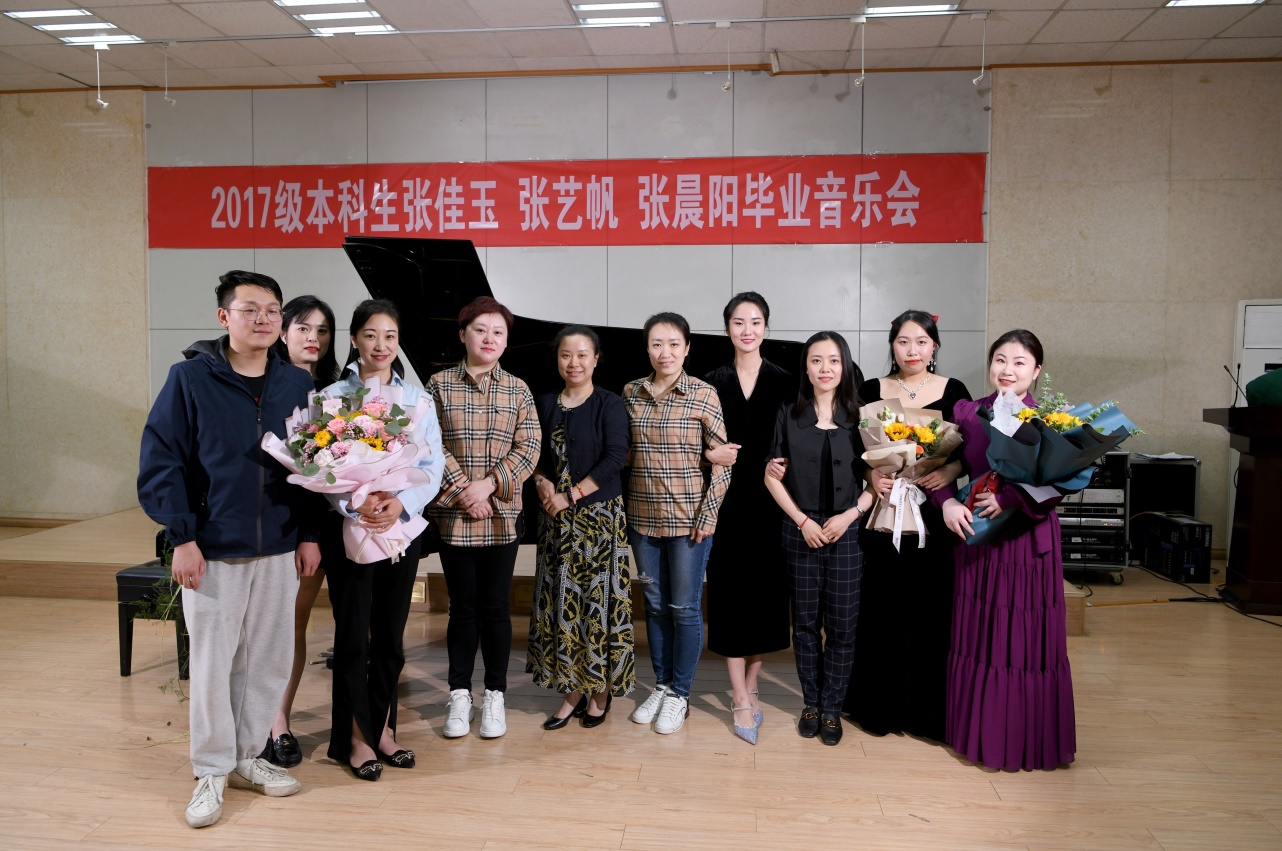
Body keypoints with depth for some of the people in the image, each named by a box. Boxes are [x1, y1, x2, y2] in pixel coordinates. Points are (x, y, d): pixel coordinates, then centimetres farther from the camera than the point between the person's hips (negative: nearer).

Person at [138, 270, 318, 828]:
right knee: (212, 663, 7)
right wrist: (182, 537, -12)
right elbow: (159, 462, -6)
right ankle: (212, 772, 24)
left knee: (269, 661, 12)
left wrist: (309, 534, 5)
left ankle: (248, 756, 31)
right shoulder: (190, 378, -6)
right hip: (213, 552, -3)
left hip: (280, 551, 3)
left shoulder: (297, 385, 4)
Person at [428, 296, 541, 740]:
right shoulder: (440, 384, 2)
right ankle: (460, 696, 21)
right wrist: (464, 491, -12)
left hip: (502, 516, 1)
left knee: (495, 607, 6)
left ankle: (495, 696, 20)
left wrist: (488, 484, -14)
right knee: (462, 607, 7)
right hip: (452, 515, -1)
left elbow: (528, 448, -2)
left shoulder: (518, 390, 5)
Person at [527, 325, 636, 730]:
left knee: (599, 598, 0)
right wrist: (542, 484, -9)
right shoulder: (544, 404, 9)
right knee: (560, 600, 6)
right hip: (556, 518, 4)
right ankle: (573, 691, 19)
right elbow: (534, 456, 12)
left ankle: (601, 690, 16)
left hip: (600, 516, -4)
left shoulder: (609, 404, -4)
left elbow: (615, 457, -13)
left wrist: (572, 495, -15)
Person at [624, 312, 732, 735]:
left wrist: (708, 514, -10)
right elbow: (622, 453, 11)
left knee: (685, 606, 4)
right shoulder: (631, 392, 4)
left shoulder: (704, 394, -7)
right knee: (655, 604, 13)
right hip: (643, 516, 4)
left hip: (688, 517, -3)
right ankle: (660, 685, 28)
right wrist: (623, 508, 6)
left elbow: (722, 460, -6)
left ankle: (679, 694, 19)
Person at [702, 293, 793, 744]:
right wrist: (710, 453, -15)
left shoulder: (784, 382, 3)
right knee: (730, 592, 0)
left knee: (766, 591, 5)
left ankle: (750, 686, 22)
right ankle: (741, 698, 8)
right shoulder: (713, 381, 5)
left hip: (769, 503, 0)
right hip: (727, 501, 0)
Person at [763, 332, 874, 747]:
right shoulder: (789, 415, 2)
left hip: (847, 531, 0)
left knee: (842, 625, 3)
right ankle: (811, 704, 23)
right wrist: (802, 520, -6)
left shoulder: (859, 417, 2)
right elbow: (772, 476, 3)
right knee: (806, 622, 9)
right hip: (801, 531, 0)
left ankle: (831, 708, 18)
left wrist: (849, 515, -10)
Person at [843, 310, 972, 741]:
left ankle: (927, 709, 17)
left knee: (932, 608, 2)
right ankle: (880, 705, 18)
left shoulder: (954, 391, 5)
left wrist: (951, 471, -14)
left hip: (935, 517, 0)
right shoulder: (872, 391, 5)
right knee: (882, 608, 3)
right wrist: (871, 474, -14)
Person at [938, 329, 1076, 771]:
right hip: (977, 540, 3)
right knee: (978, 636, 12)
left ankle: (1029, 738, 21)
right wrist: (947, 502, -14)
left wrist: (1011, 497, -25)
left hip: (1029, 541, -3)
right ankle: (978, 732, 28)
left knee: (1028, 640, 4)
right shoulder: (967, 413, 3)